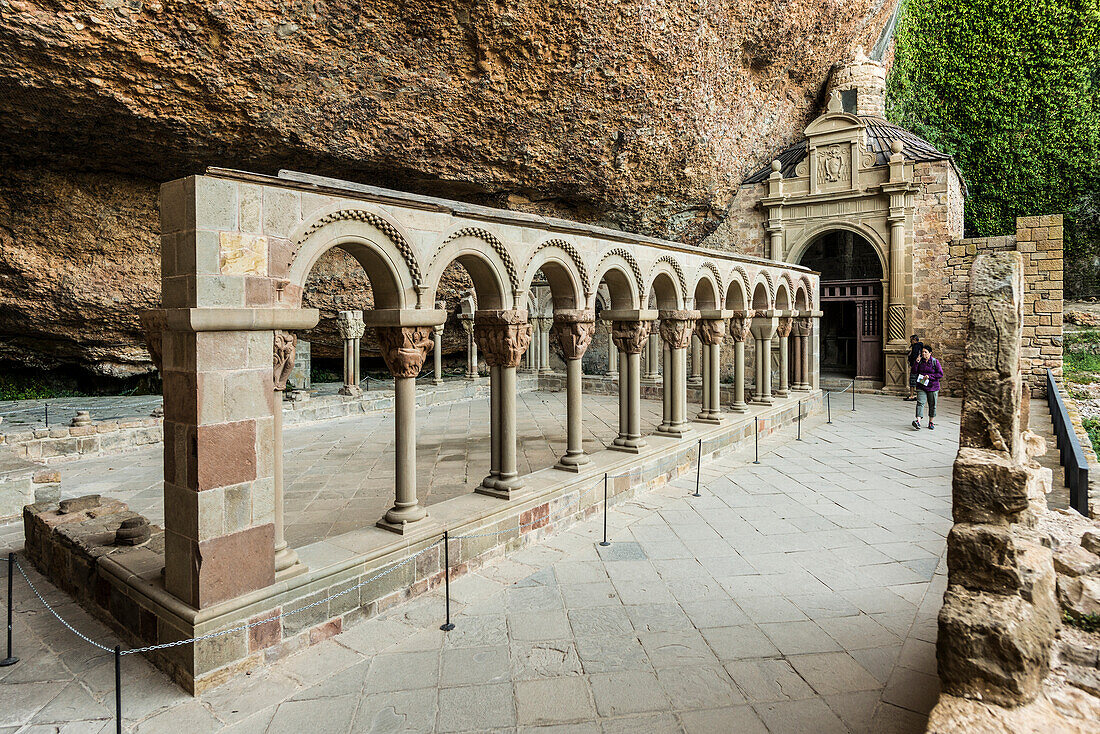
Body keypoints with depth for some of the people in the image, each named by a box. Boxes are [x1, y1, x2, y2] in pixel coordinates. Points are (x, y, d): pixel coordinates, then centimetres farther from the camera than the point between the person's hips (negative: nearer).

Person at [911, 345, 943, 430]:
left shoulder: (935, 361, -4)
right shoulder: (920, 361, 5)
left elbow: (940, 374, -8)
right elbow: (914, 371, -2)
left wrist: (929, 376, -17)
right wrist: (917, 363, -14)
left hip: (932, 386, -1)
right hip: (921, 386, 1)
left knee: (932, 405, 8)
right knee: (920, 403, -13)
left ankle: (930, 422, 22)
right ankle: (918, 421, -24)